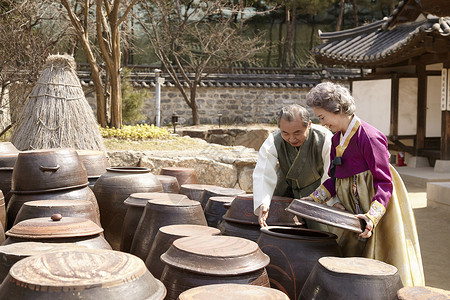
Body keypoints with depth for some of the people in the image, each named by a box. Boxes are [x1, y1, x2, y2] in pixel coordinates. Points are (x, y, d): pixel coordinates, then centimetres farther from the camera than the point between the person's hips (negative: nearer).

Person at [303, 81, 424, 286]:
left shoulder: (369, 138, -20)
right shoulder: (336, 140, 8)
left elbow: (384, 183, -21)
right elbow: (334, 179, 15)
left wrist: (372, 216, -32)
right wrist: (315, 199, 2)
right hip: (356, 213, 8)